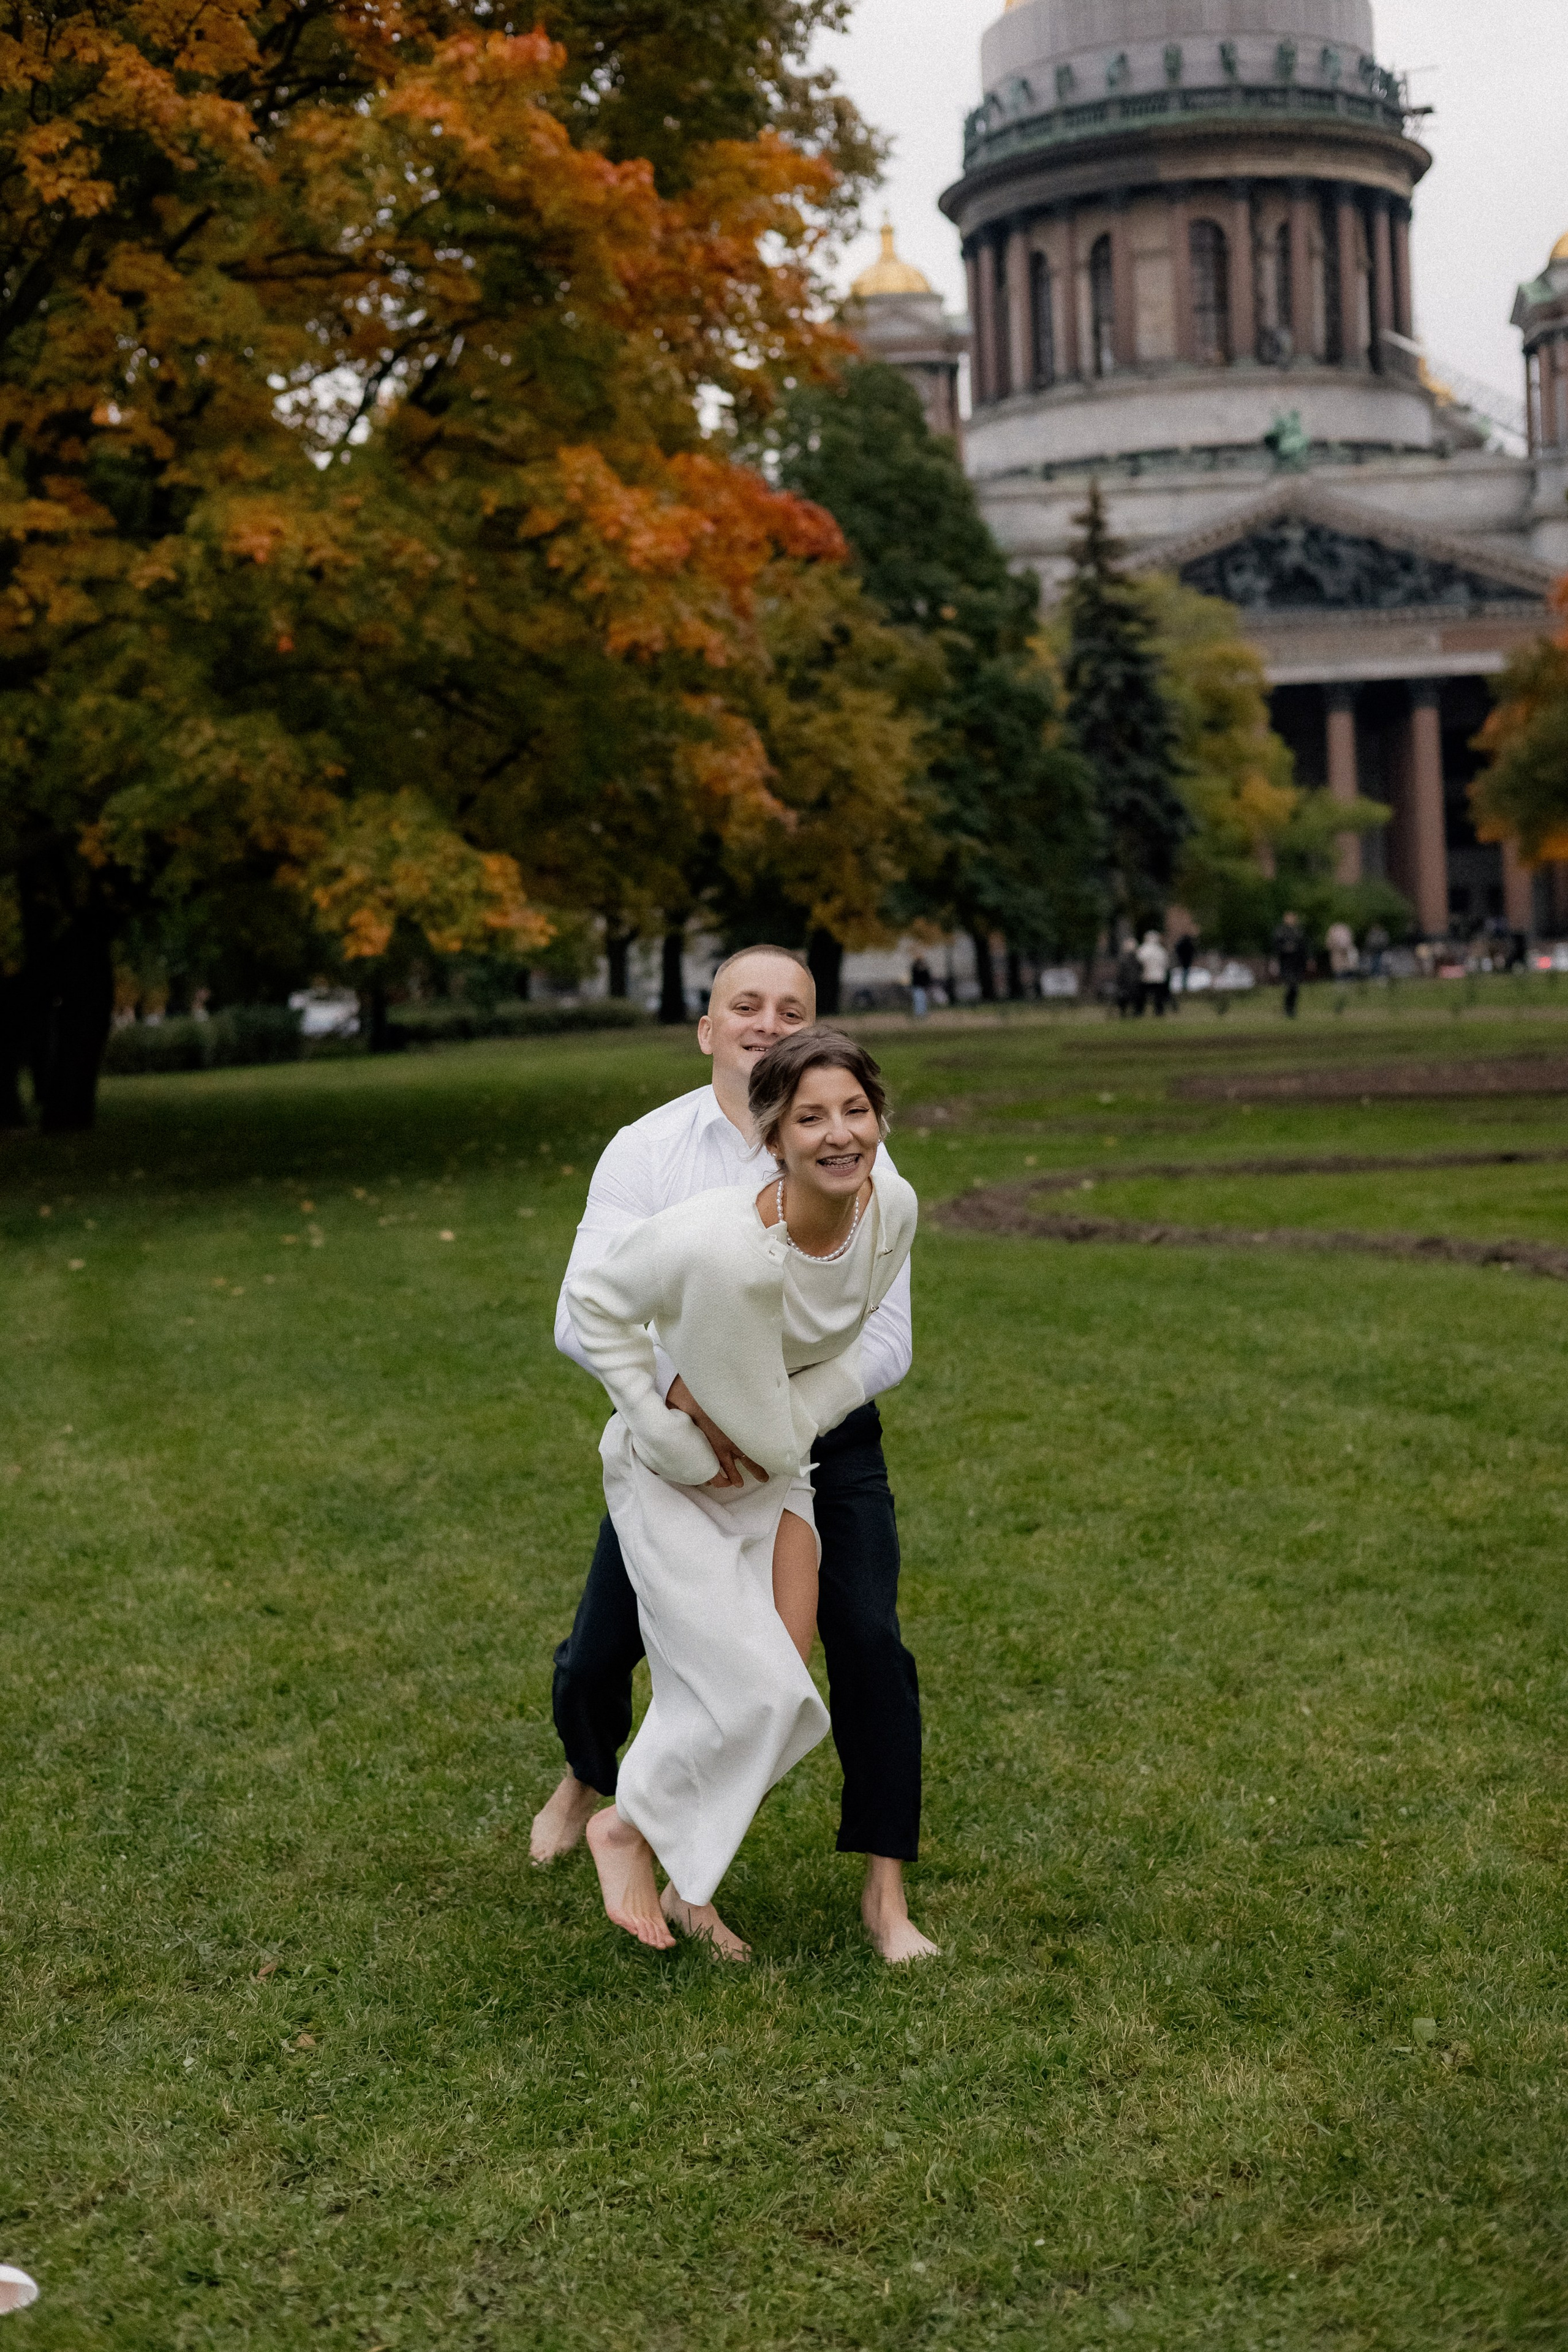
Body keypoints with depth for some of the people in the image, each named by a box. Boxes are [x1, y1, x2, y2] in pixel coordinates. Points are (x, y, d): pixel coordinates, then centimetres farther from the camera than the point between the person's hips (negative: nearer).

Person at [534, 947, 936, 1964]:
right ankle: (591, 1782, 42)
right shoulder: (644, 1152, -9)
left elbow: (886, 1343, -11)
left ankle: (886, 1897, -3)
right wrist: (689, 1393, -35)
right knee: (599, 1655, 4)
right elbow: (584, 1318, -17)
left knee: (871, 1643, -16)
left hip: (825, 1439, 0)